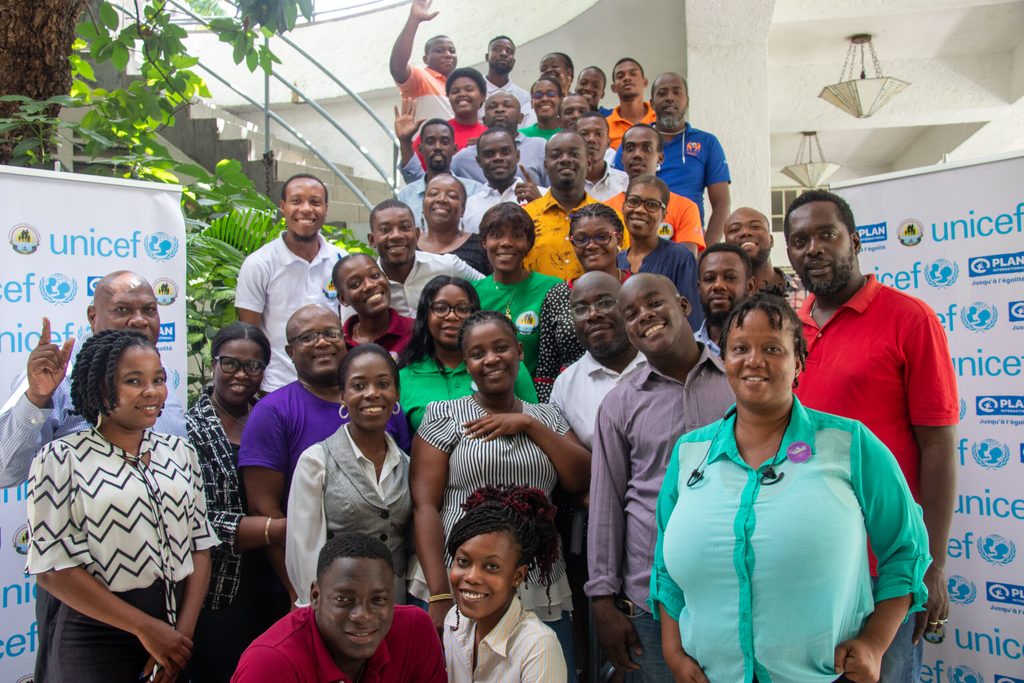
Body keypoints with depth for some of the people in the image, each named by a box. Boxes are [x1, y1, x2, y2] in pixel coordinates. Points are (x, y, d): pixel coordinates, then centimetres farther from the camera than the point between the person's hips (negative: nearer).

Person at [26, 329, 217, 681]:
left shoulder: (180, 451, 6)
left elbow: (200, 545, 4)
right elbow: (52, 568, -13)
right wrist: (145, 627, -14)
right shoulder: (61, 458, -8)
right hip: (98, 634, -4)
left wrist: (184, 629, -8)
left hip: (178, 631, 4)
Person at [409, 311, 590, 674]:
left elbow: (580, 480, 2)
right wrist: (439, 596, -13)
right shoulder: (443, 416, 2)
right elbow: (424, 506, -5)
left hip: (541, 595, 3)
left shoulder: (546, 417, 13)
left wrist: (529, 424, -5)